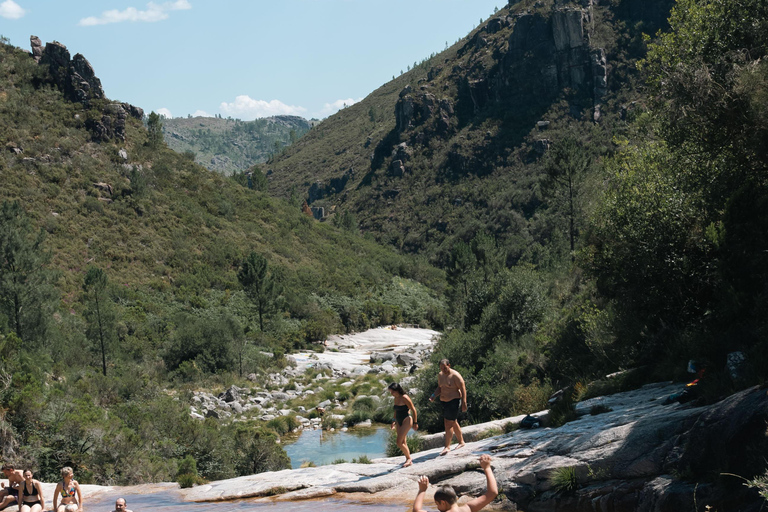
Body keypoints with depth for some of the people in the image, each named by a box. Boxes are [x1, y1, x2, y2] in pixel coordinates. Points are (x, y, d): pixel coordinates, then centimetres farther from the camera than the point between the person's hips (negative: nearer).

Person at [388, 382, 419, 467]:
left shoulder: (405, 398, -15)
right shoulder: (396, 398, 9)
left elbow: (413, 410, -11)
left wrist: (415, 423, -8)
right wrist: (394, 421, 19)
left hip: (406, 420, -8)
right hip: (399, 422, 8)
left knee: (399, 442, -14)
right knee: (403, 442, 9)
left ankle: (409, 459, 0)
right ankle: (408, 461, 18)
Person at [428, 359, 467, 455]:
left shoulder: (455, 375, -15)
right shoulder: (440, 375, 8)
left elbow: (463, 389, -14)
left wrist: (464, 403, -18)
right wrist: (434, 396, 2)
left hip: (454, 401, -8)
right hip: (444, 402, 8)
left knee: (449, 423, -12)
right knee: (453, 422, 16)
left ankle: (447, 447, -11)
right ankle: (461, 442, 30)